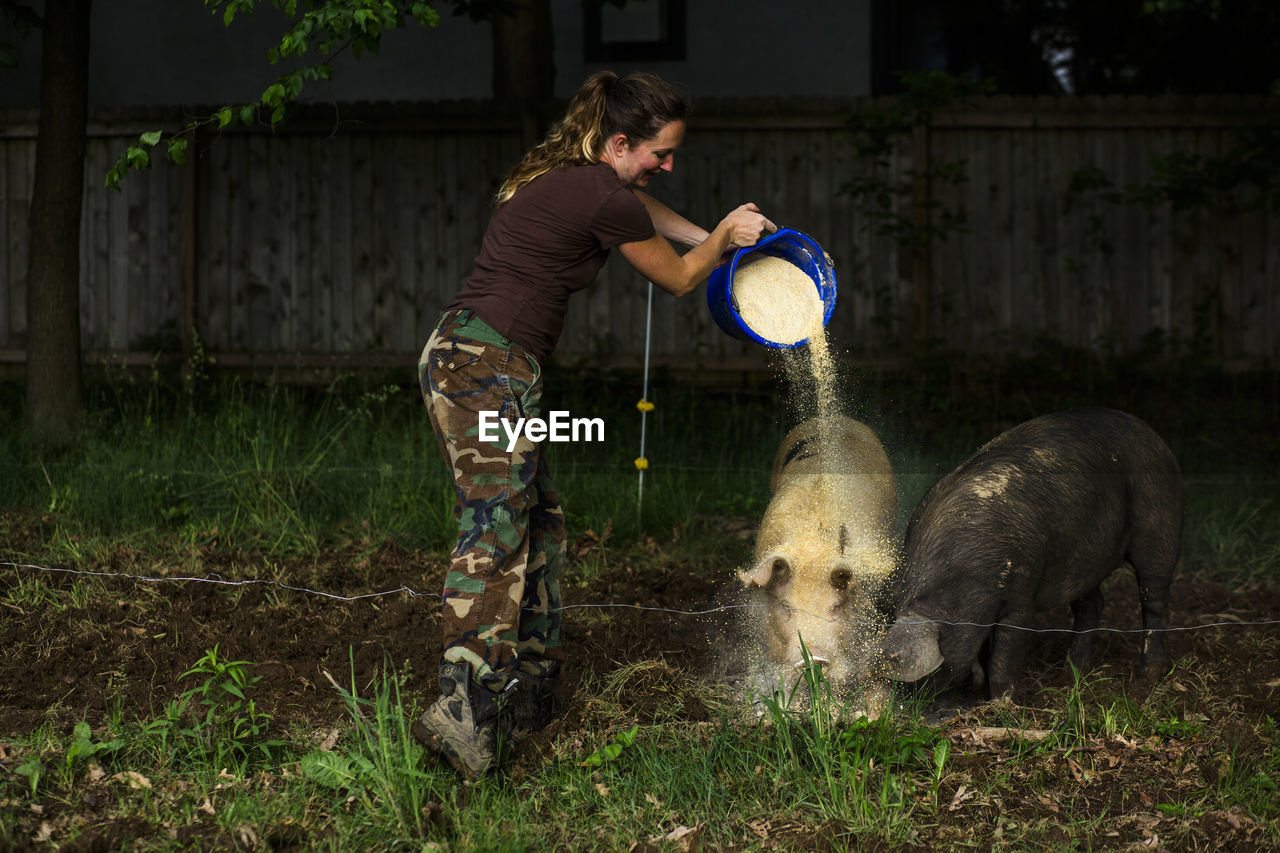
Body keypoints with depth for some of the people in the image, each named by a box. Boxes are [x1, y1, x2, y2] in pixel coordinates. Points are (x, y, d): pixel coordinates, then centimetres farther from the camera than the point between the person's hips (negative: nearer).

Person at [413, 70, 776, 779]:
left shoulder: (563, 174, 16)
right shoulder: (602, 200, -11)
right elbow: (678, 279, 7)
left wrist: (710, 235, 41)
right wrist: (725, 237, 24)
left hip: (454, 355, 10)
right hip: (490, 368, -10)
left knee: (538, 523, 15)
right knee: (495, 533, -18)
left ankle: (526, 691, 18)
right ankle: (463, 708, -31)